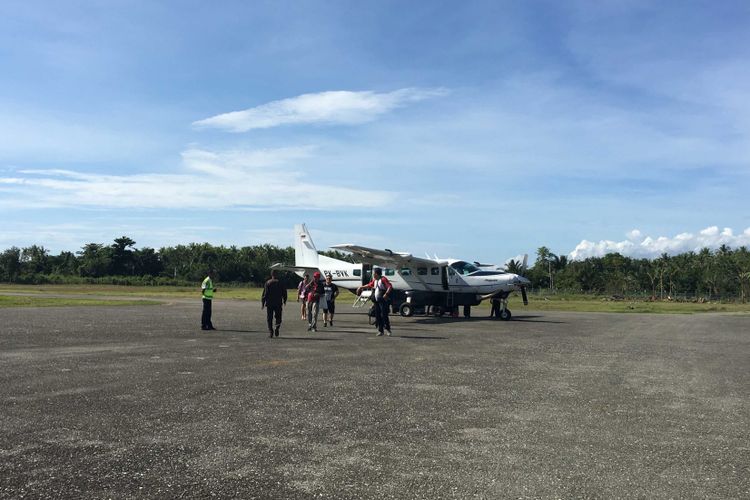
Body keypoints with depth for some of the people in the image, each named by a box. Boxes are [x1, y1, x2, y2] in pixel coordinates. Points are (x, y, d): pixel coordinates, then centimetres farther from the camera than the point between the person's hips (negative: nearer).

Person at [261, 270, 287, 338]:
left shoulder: (268, 283, -2)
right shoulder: (280, 282, -1)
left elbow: (265, 293, -4)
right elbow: (284, 292, 3)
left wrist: (262, 303, 1)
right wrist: (284, 301, 18)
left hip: (269, 304, 0)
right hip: (278, 304, 0)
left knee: (269, 319, 7)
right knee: (278, 317, 10)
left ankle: (270, 332, 0)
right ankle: (277, 328, -15)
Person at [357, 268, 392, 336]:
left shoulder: (383, 279, -11)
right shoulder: (375, 280, 15)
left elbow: (390, 286, -19)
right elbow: (369, 285, 32)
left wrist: (386, 294, -29)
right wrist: (362, 287, 34)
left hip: (383, 301, -8)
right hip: (377, 301, 8)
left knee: (384, 315, -11)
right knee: (378, 316, 7)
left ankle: (388, 329, -2)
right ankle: (380, 331, 12)